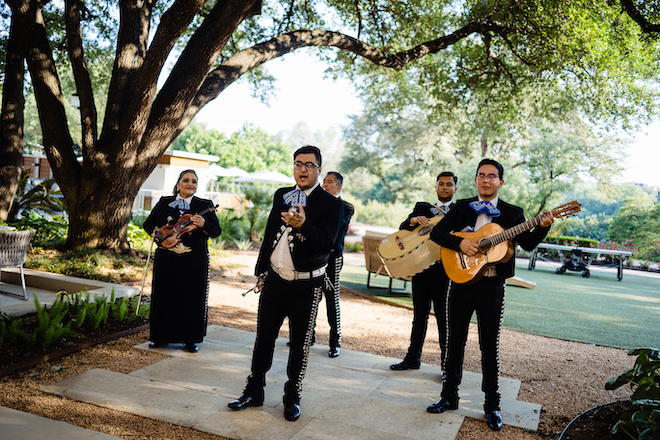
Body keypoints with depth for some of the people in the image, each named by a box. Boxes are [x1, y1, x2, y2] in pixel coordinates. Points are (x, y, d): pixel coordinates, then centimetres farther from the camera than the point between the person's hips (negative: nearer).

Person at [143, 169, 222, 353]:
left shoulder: (205, 205, 5)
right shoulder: (164, 202, 10)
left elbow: (216, 231, 1)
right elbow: (148, 223, 14)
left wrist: (203, 224, -19)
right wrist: (155, 232, -7)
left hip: (195, 260, -1)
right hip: (167, 259, 2)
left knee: (193, 299, 2)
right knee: (164, 296, 8)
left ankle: (191, 339, 15)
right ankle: (160, 336, 24)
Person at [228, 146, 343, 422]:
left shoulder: (331, 204, -8)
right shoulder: (281, 195, 9)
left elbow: (327, 244, -19)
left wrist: (303, 225, -35)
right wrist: (260, 270, 18)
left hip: (305, 286, -4)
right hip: (274, 280, 4)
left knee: (299, 345, 8)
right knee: (263, 338, 12)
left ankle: (292, 398, 25)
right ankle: (254, 391, 27)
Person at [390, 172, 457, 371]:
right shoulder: (422, 208, 14)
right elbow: (402, 227, 4)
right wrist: (414, 220, -16)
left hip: (446, 270, -3)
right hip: (421, 268, 3)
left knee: (444, 319, 1)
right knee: (419, 316, 14)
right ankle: (413, 358, 26)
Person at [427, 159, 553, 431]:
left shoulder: (512, 213, 4)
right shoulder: (461, 208, 7)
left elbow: (528, 244, -6)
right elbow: (436, 232, 1)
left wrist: (543, 227, -24)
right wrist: (459, 243, -15)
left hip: (492, 286, -2)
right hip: (461, 280, 2)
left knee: (490, 347, 4)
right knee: (455, 341, 10)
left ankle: (492, 405, 17)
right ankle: (449, 396, 24)